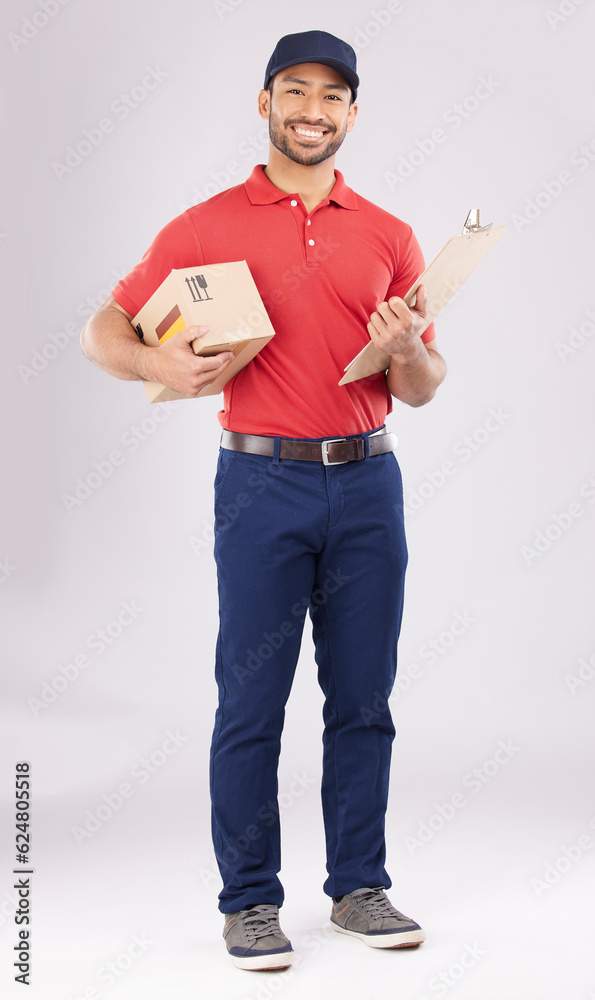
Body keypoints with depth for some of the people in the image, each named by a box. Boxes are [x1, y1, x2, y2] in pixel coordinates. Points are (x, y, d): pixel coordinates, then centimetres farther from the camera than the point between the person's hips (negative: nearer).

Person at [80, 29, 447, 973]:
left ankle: (360, 887, 21)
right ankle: (250, 901, 13)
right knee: (251, 701, 1)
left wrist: (407, 349, -12)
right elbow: (101, 332, 3)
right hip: (263, 480, -3)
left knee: (363, 699, 8)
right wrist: (159, 363, -17)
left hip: (368, 481, 3)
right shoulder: (207, 228, 2)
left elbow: (424, 389, 11)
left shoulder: (388, 236, 10)